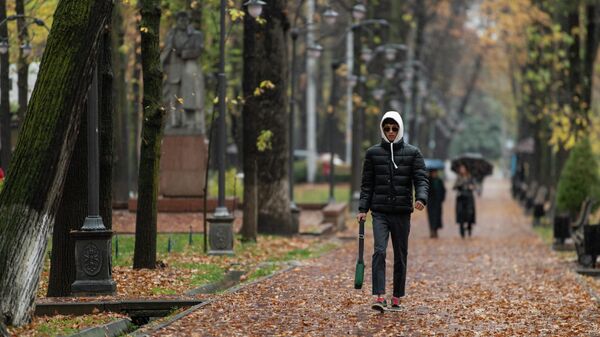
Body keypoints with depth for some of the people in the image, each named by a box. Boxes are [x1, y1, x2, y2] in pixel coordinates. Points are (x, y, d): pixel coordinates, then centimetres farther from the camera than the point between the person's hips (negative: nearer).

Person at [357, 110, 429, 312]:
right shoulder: (373, 153, 7)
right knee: (379, 252, -16)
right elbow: (367, 184, 10)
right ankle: (379, 297, -21)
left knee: (401, 257, 6)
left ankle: (397, 299, 16)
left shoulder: (412, 153, 4)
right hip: (380, 212, 0)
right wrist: (362, 209, 2)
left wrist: (421, 198, -23)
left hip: (402, 213, 1)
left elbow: (421, 179, -3)